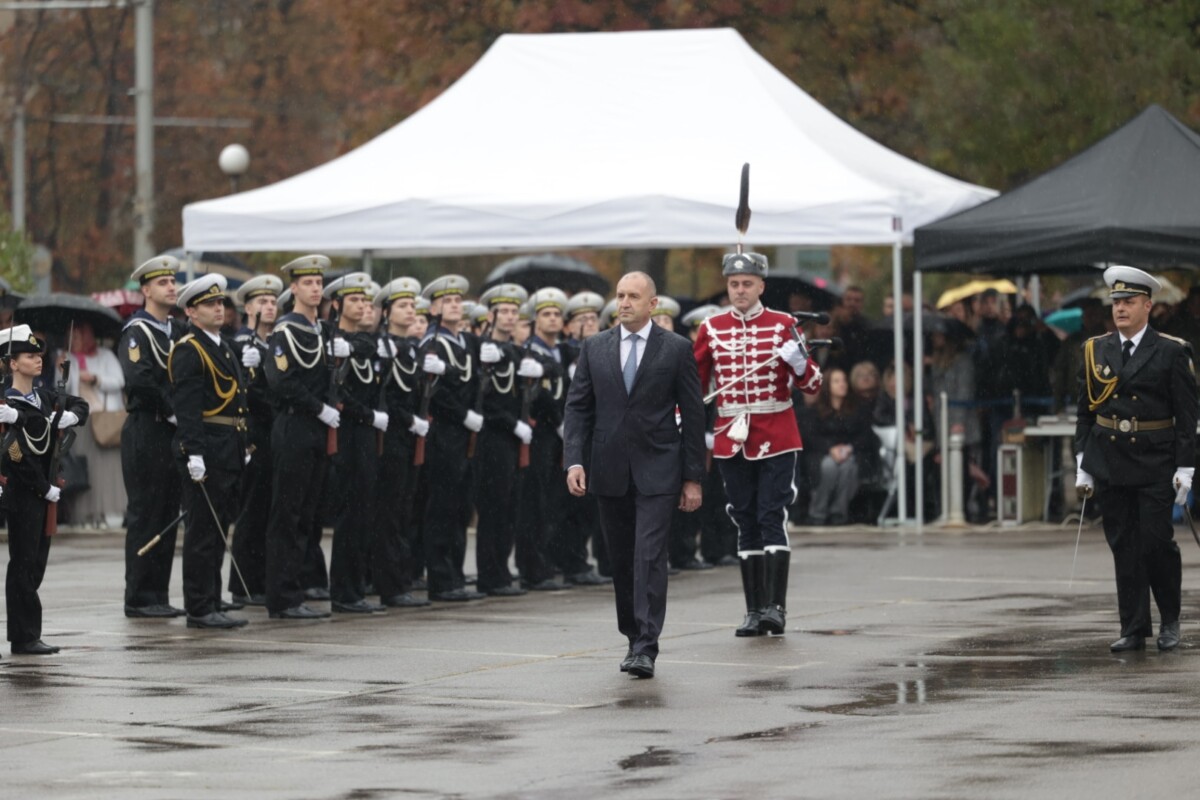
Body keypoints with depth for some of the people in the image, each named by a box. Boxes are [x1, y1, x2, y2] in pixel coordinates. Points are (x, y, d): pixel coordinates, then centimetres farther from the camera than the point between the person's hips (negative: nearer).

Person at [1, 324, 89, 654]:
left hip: (44, 494, 8)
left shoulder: (44, 398, 10)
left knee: (36, 564, 10)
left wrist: (70, 416, -6)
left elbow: (80, 406, 18)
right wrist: (47, 489, -17)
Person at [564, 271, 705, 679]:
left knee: (650, 557, -13)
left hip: (657, 472, -3)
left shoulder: (676, 349, 0)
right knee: (621, 561, 9)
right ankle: (634, 637, 23)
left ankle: (645, 649, -16)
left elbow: (693, 414, 1)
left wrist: (693, 477, -2)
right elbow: (578, 407, 7)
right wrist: (574, 460, -7)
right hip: (610, 472, 3)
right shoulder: (595, 348, 8)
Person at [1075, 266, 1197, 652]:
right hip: (1109, 464, 3)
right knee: (1123, 547, 4)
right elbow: (1085, 411, 12)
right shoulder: (1095, 351, 8)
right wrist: (1082, 464, 6)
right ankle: (1133, 629, 9)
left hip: (1155, 464, -3)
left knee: (1156, 542, -6)